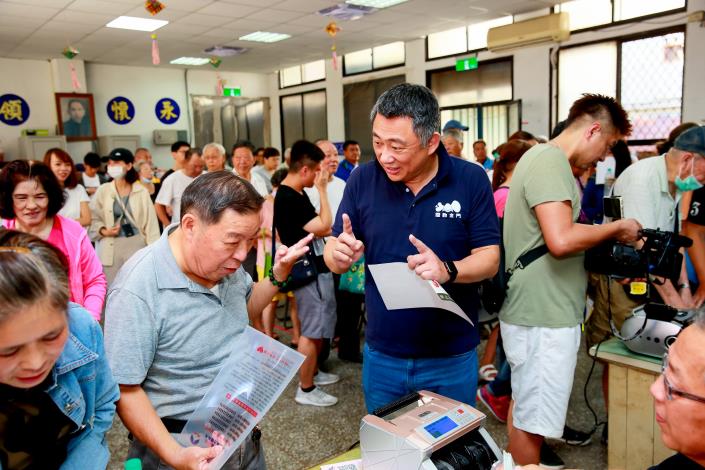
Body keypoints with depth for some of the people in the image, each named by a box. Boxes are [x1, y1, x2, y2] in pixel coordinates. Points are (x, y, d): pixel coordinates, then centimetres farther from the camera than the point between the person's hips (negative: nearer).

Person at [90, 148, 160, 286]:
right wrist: (103, 231, -15)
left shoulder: (142, 192, 1)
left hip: (137, 245, -1)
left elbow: (151, 223, 0)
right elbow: (94, 219, 5)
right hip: (111, 248, 1)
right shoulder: (102, 190, 4)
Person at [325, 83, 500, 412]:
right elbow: (333, 256, -1)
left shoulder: (471, 180, -9)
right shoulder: (362, 179, -6)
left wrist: (448, 270, -28)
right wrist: (339, 254, -24)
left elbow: (490, 258, -8)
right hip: (381, 355, 2)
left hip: (451, 357, -1)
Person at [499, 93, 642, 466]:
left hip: (538, 310, 11)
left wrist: (604, 235, 10)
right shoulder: (550, 160, -16)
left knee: (525, 410, 22)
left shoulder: (544, 158, 16)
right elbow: (561, 241, -27)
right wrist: (617, 228, -12)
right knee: (531, 419, 3)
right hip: (543, 316, -11)